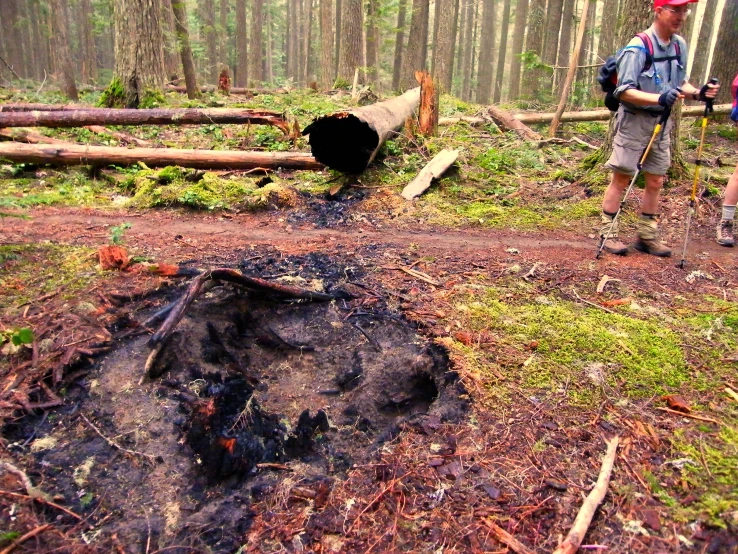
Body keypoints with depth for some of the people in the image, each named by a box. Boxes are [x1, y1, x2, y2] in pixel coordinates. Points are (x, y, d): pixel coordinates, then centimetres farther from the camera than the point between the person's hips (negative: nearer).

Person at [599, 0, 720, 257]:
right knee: (621, 178, -1)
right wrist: (659, 97, -32)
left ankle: (647, 236, 20)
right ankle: (608, 234, 10)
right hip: (634, 120, -7)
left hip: (662, 121, 7)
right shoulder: (638, 47, -15)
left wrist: (697, 93, -5)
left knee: (656, 181, 9)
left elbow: (680, 82, 15)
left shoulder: (680, 45, 6)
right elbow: (624, 91, -20)